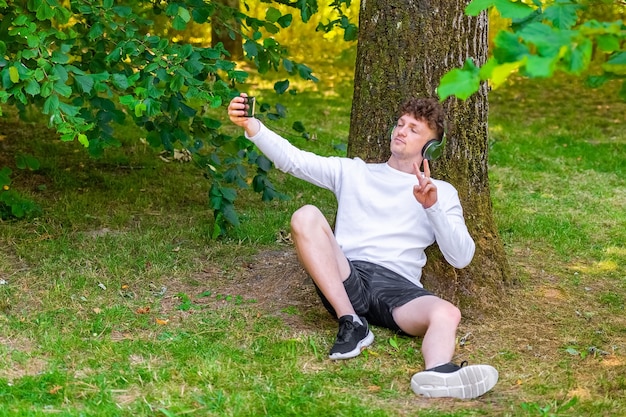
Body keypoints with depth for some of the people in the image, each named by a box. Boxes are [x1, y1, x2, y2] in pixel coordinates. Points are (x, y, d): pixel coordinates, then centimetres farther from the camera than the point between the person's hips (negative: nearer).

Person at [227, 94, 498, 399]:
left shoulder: (441, 192, 19)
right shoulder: (353, 172, 22)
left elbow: (461, 258, 5)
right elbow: (292, 159, 7)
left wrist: (433, 207, -10)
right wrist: (250, 125, -10)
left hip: (398, 287, -1)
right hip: (346, 280, 1)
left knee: (447, 314, -33)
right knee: (306, 216, -24)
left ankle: (436, 374, -68)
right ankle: (351, 324, -25)